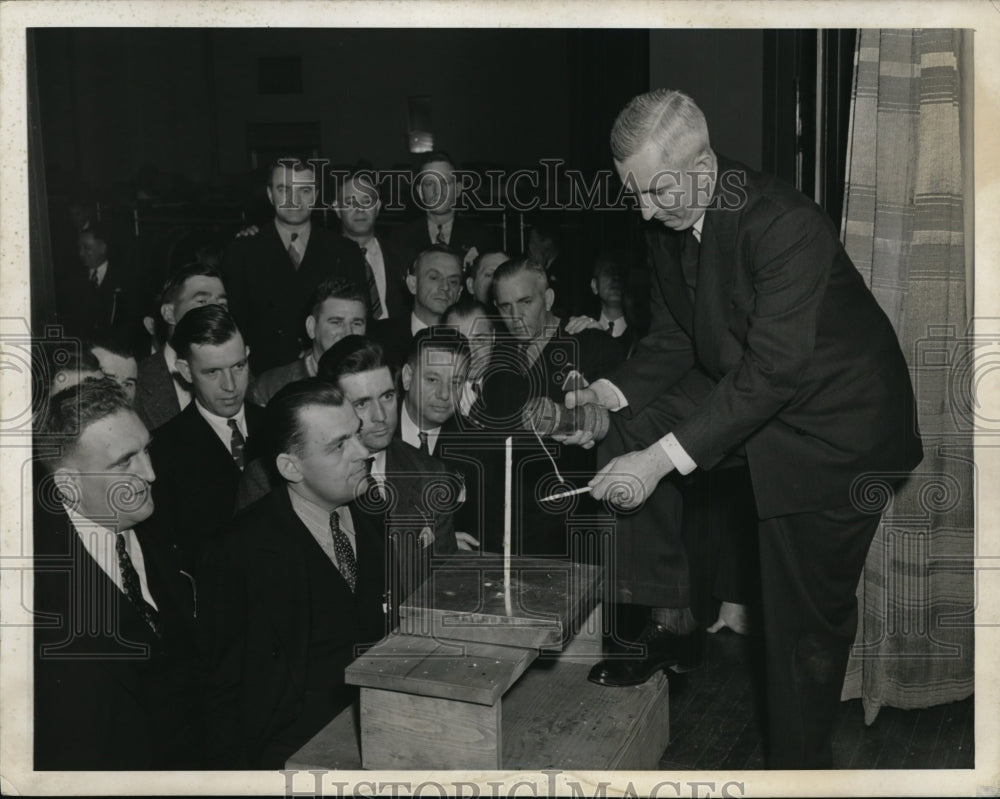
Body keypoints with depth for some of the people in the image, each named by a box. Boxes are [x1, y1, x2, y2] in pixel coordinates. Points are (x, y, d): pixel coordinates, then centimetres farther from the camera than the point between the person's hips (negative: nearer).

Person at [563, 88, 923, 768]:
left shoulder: (788, 226, -30)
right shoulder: (670, 227, -5)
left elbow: (773, 370, -34)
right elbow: (675, 340, 2)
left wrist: (664, 458, -38)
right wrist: (607, 396, -16)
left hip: (833, 424, -7)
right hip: (740, 396, 8)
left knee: (809, 610, 1)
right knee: (629, 437, -7)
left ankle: (799, 763, 24)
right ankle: (659, 627, 8)